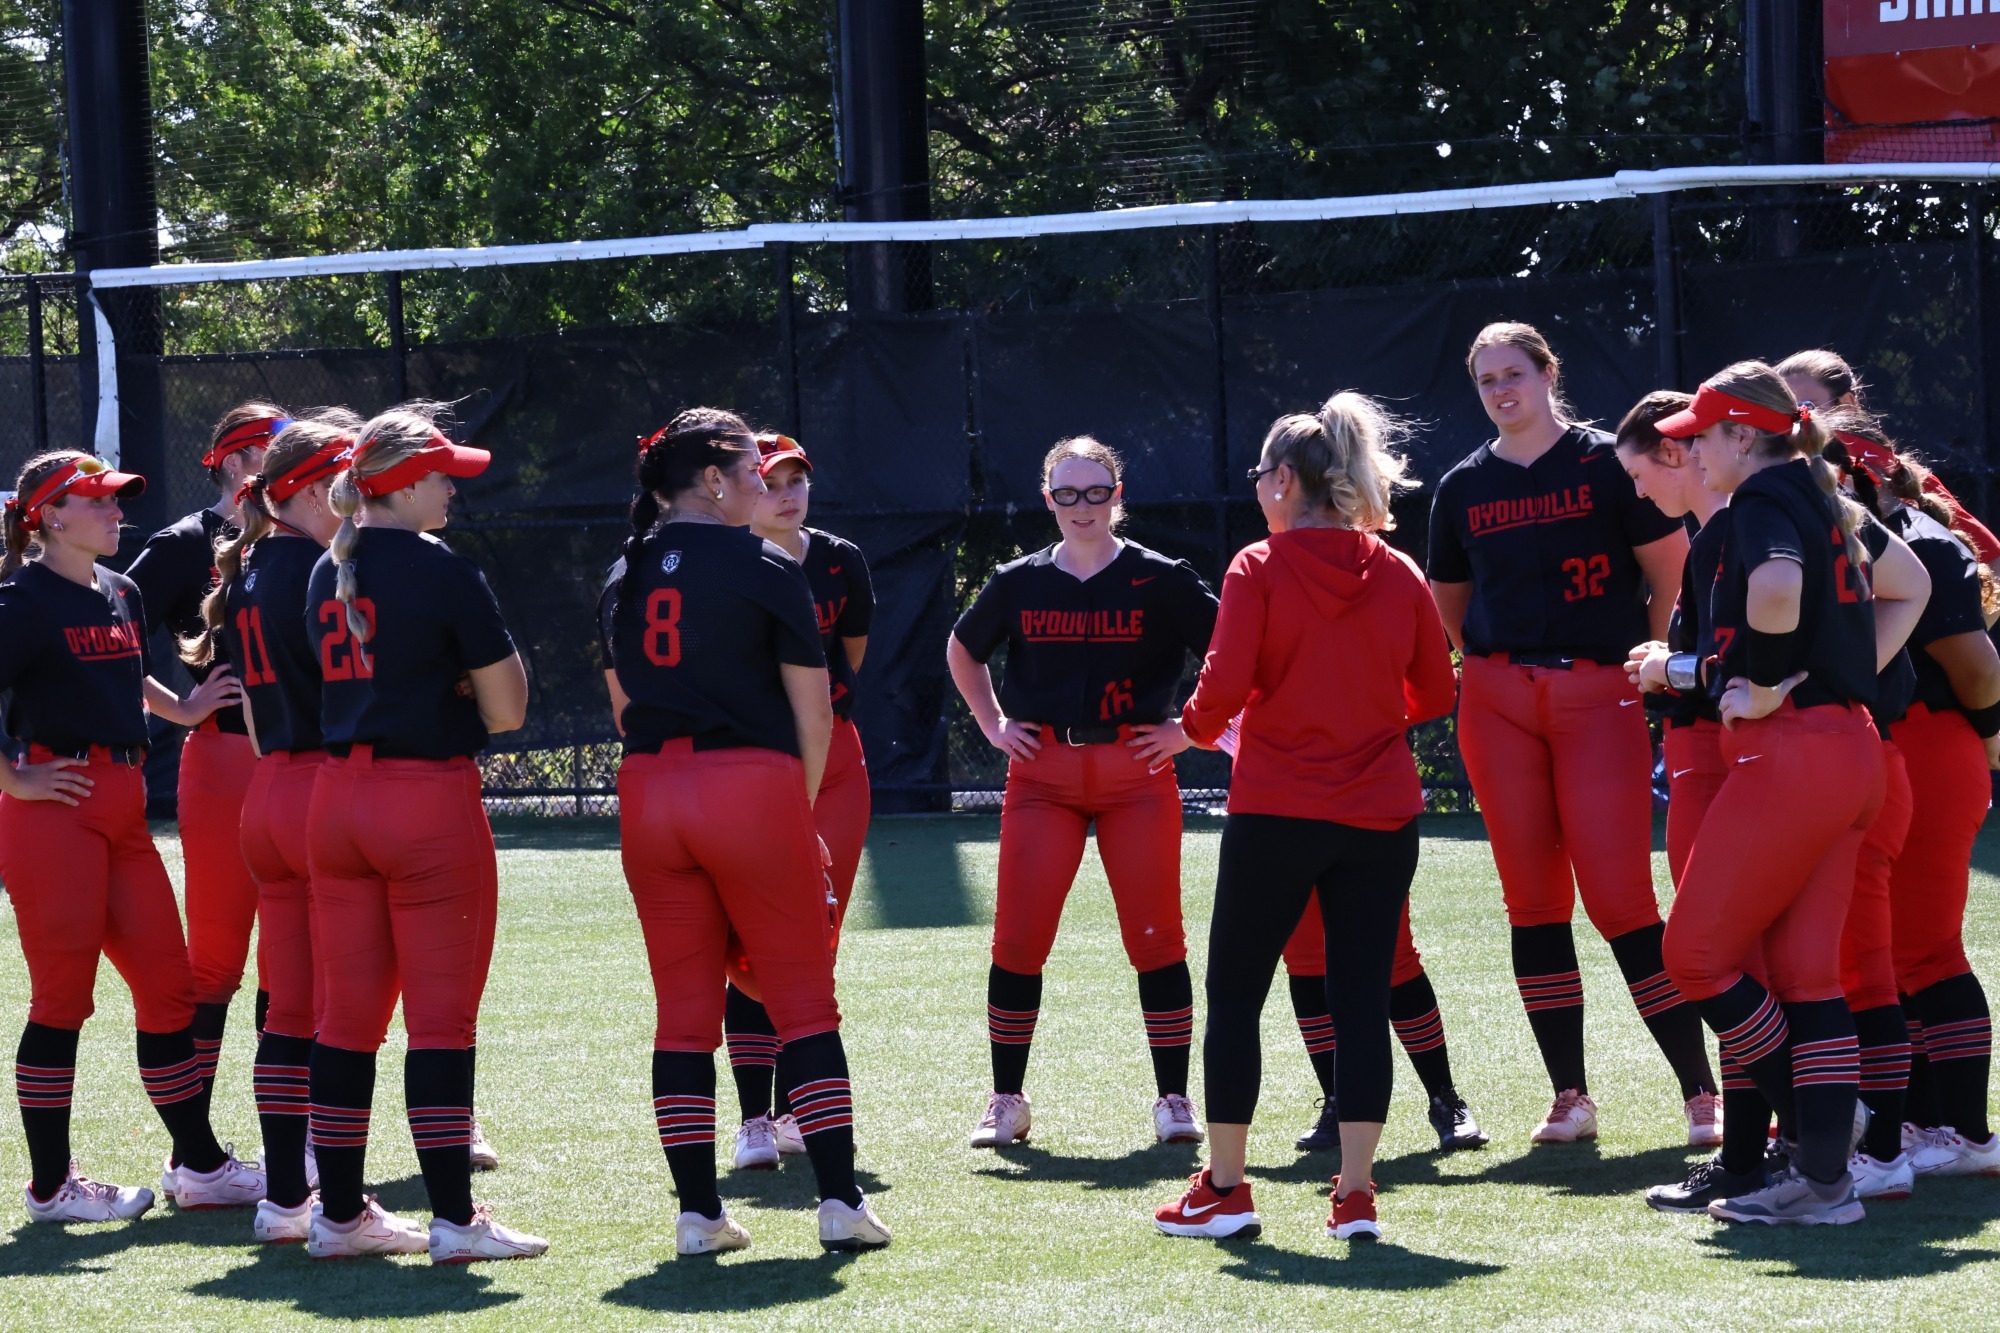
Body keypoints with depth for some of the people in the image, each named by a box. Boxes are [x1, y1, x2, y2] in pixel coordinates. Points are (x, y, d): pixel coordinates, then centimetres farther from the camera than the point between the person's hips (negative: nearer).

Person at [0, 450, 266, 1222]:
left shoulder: (122, 596, 15)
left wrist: (183, 710, 21)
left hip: (123, 808, 8)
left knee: (168, 984, 9)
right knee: (62, 997, -3)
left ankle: (201, 1167, 16)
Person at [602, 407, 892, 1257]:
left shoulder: (626, 575, 12)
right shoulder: (765, 567, -3)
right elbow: (813, 709, -3)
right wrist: (800, 810, 7)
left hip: (649, 793, 5)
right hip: (752, 785, -5)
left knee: (683, 1010, 7)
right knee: (804, 1001, 1)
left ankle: (697, 1211, 5)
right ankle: (839, 1200, -2)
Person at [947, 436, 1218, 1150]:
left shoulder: (1160, 580, -1)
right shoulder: (1020, 582, 7)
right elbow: (963, 650, 24)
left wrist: (1191, 727, -1)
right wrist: (993, 725, 14)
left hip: (1136, 770, -2)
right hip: (1041, 774, 2)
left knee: (1155, 936, -4)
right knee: (1018, 938, -3)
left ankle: (1173, 1098, 5)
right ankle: (1007, 1101, 7)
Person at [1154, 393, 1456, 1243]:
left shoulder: (1259, 569, -7)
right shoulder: (1398, 575, 4)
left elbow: (1224, 686, -13)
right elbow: (1436, 694, 8)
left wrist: (1198, 726, 8)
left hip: (1277, 813, -3)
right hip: (1380, 815, 3)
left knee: (1235, 993, 8)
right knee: (1362, 1001, 5)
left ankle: (1223, 1189, 10)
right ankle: (1355, 1194, 2)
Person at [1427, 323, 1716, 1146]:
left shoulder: (1605, 463, -1)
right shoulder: (1464, 487, 11)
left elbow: (1673, 568, 2)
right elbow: (1449, 602, 21)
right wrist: (1499, 662, 11)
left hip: (1599, 698, -4)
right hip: (1497, 701, 4)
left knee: (1619, 898, -11)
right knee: (1533, 899, 1)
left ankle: (1700, 1092, -7)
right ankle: (1569, 1098, 6)